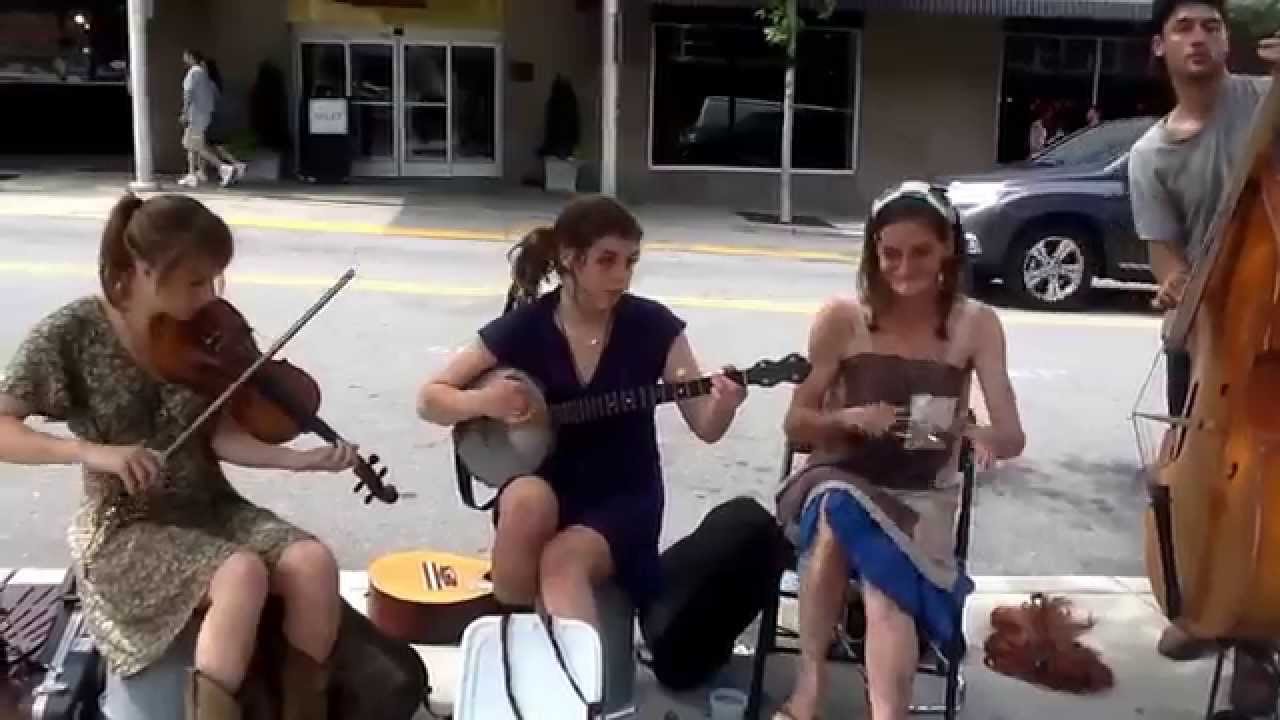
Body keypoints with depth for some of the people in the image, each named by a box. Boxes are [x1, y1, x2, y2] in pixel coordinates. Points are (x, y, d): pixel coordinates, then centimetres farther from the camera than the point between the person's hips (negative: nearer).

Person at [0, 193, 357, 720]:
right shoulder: (73, 333, -12)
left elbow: (219, 434, -5)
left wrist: (297, 459, -21)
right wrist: (90, 452, -31)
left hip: (208, 508, 5)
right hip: (123, 528, -4)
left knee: (314, 563, -21)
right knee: (243, 575, -33)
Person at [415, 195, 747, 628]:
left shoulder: (653, 325, -6)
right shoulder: (523, 328, -6)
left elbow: (706, 427, -5)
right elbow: (429, 399, -1)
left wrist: (723, 406, -28)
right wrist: (483, 402, -22)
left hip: (624, 497, -1)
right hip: (547, 486, 1)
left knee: (562, 559, -31)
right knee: (527, 500, -33)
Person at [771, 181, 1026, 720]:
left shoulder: (976, 325, -3)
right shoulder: (842, 319, -5)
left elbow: (1013, 436, -8)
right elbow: (796, 425, 0)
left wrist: (981, 435, -32)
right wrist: (848, 419, -22)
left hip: (921, 498, 0)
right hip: (840, 481, 0)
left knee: (884, 584, -32)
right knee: (837, 508, -36)